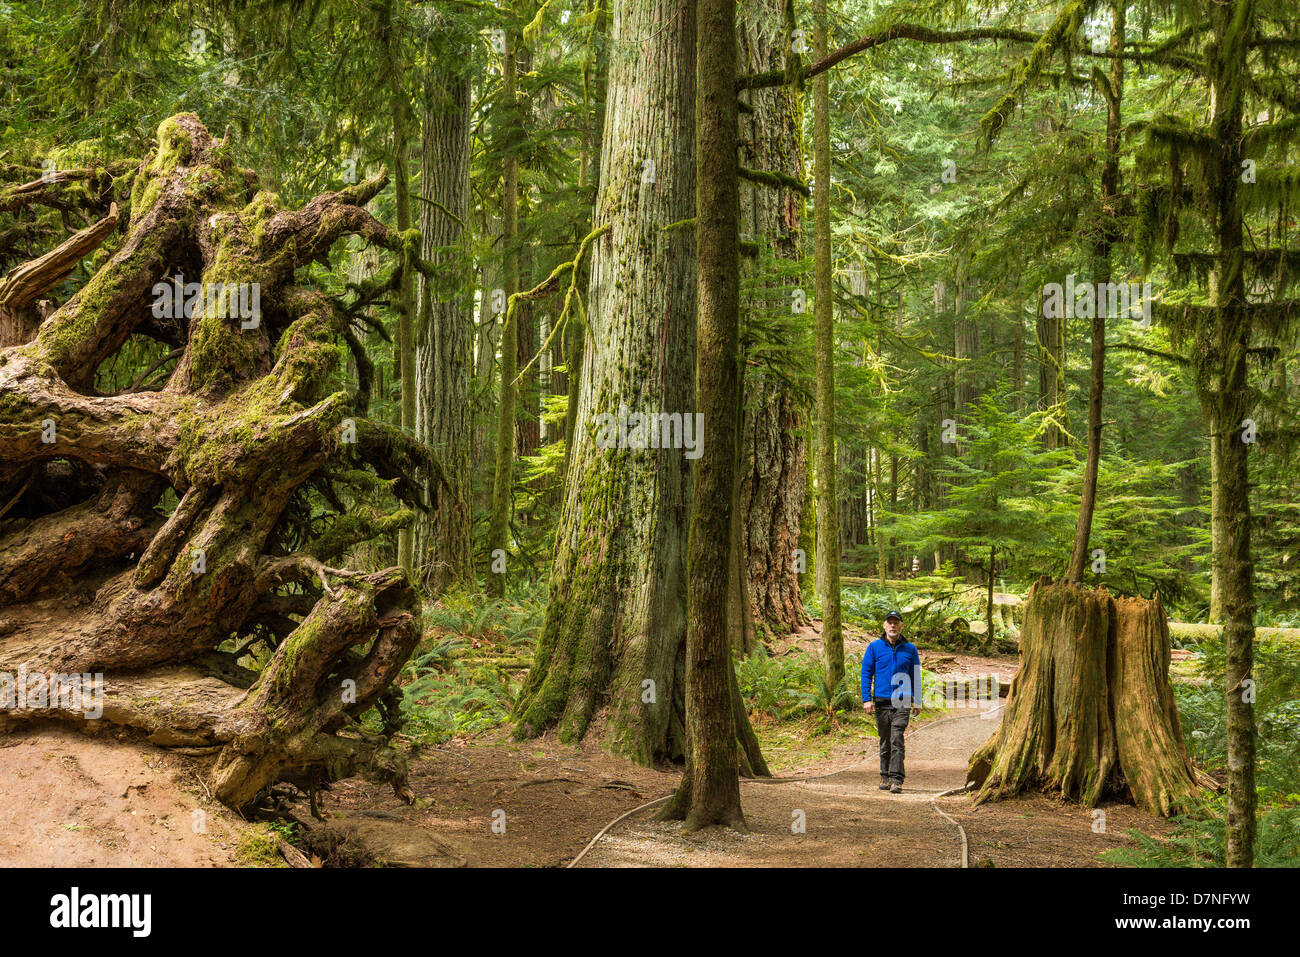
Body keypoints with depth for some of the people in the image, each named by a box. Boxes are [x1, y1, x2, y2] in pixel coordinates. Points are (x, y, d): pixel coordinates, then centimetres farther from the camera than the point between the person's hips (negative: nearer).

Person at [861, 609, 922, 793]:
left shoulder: (910, 649, 8)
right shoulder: (874, 647, 4)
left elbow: (915, 676, 14)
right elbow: (866, 673, 5)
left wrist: (917, 702, 10)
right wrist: (866, 699, -4)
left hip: (902, 702, -1)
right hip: (881, 702, 1)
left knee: (897, 740, -12)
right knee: (885, 741, 9)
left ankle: (896, 780, -14)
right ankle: (885, 777, 20)